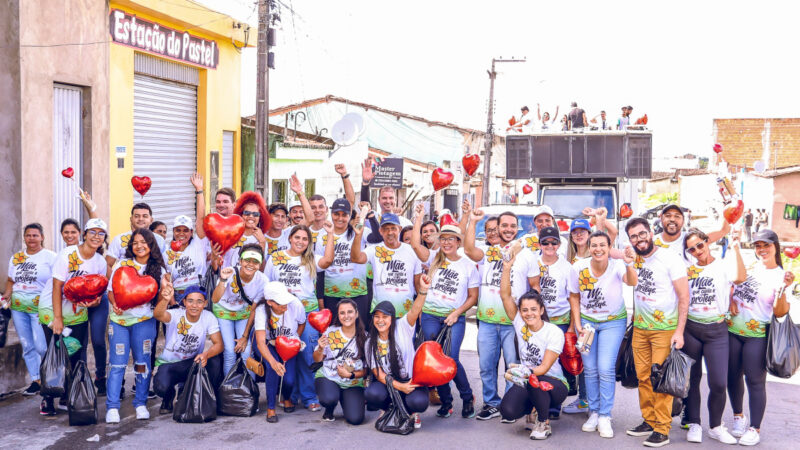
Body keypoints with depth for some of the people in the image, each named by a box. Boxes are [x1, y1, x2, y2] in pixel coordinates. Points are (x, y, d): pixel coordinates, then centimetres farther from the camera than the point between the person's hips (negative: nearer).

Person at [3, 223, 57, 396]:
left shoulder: (50, 257, -1)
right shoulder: (16, 257, 14)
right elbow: (11, 281, 23)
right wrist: (7, 294, 4)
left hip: (40, 308, -5)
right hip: (18, 307, 5)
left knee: (42, 346, -12)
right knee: (27, 346, 8)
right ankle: (35, 381, 17)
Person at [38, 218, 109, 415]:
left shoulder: (100, 262, 0)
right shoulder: (67, 254, -15)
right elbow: (57, 287, -17)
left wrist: (94, 299, -20)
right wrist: (57, 318, -20)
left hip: (78, 313, 5)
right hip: (52, 310, -5)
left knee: (77, 357, 1)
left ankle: (67, 399, 13)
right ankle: (48, 399, 6)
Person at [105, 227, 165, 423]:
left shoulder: (158, 269, 7)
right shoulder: (122, 263, 5)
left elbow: (160, 297, 5)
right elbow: (111, 289, 3)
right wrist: (114, 304, -15)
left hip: (144, 319, 1)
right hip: (119, 319, -1)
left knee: (143, 362, 3)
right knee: (117, 363, -4)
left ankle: (141, 403, 15)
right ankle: (112, 407, -1)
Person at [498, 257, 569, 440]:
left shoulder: (554, 333, -15)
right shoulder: (520, 324, -3)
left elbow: (544, 368, -20)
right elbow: (505, 295, -9)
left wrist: (524, 371, -39)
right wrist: (507, 268, -21)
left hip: (554, 384, -3)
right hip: (527, 384, 3)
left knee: (534, 380, -38)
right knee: (507, 411, -25)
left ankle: (544, 424, -11)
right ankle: (534, 411, 12)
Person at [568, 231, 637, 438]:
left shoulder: (617, 266, -20)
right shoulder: (578, 268, -12)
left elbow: (632, 282, -41)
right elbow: (574, 296, 2)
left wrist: (629, 265, -61)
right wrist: (577, 323, -5)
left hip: (613, 322, -2)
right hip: (586, 320, 3)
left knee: (606, 369, -10)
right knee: (590, 369, 5)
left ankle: (605, 417, 2)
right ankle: (594, 413, 19)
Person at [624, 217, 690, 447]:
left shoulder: (670, 259, -10)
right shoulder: (634, 259, 6)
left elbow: (684, 296, -12)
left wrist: (679, 331, -16)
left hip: (665, 328, -6)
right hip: (640, 328, 6)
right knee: (643, 377, 8)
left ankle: (662, 430, 0)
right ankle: (648, 421, 20)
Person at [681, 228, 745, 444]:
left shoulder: (723, 266, 1)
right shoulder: (688, 269, 9)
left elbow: (740, 278, -17)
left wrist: (736, 248, -16)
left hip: (716, 331, -2)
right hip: (690, 328, 2)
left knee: (718, 383, -6)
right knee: (692, 379, 8)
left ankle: (715, 426, 13)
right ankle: (694, 424, 20)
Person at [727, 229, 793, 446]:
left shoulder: (780, 276, -5)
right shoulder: (748, 265, 4)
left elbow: (780, 313, -8)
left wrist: (783, 289, -22)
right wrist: (730, 299, 1)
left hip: (757, 336, -4)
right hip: (731, 331, 4)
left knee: (755, 381, -2)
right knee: (733, 376, 14)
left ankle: (755, 429, 8)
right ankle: (739, 416, 34)